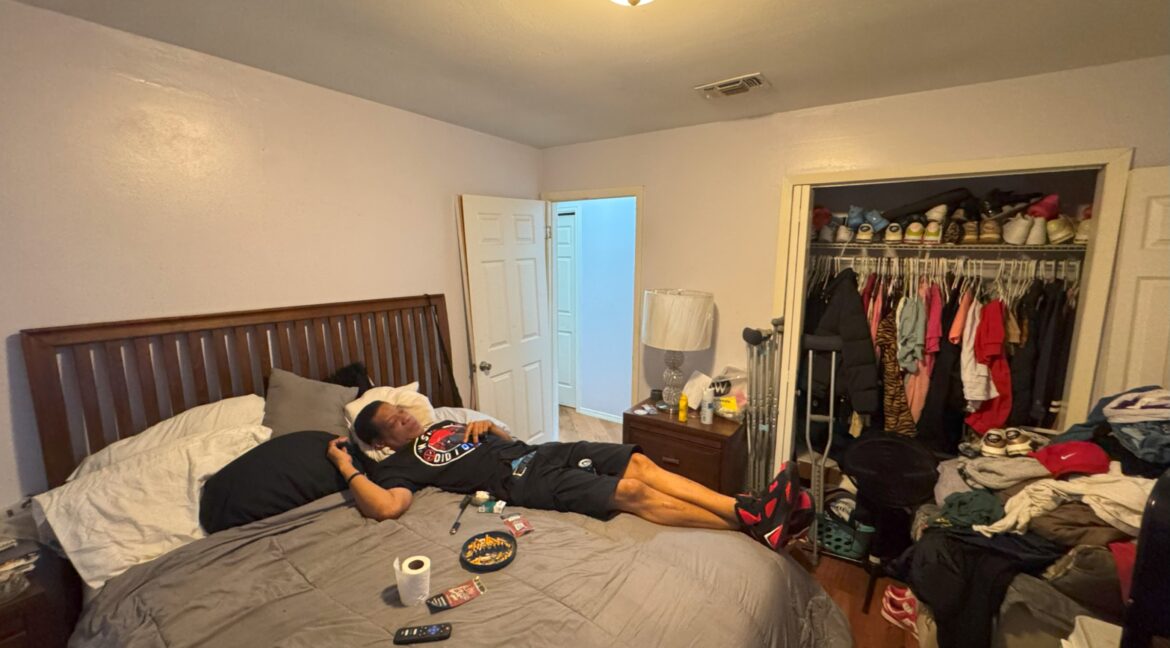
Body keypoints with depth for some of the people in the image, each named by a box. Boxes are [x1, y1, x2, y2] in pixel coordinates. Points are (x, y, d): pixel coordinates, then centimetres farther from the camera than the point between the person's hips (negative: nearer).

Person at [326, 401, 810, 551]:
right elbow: (387, 507, -16)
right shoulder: (401, 463, 6)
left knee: (640, 463, -11)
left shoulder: (445, 425, 26)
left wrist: (487, 426, 9)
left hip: (542, 452, 8)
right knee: (631, 492, -23)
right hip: (523, 481, -7)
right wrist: (348, 468, -8)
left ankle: (751, 506, -13)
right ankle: (750, 524, -21)